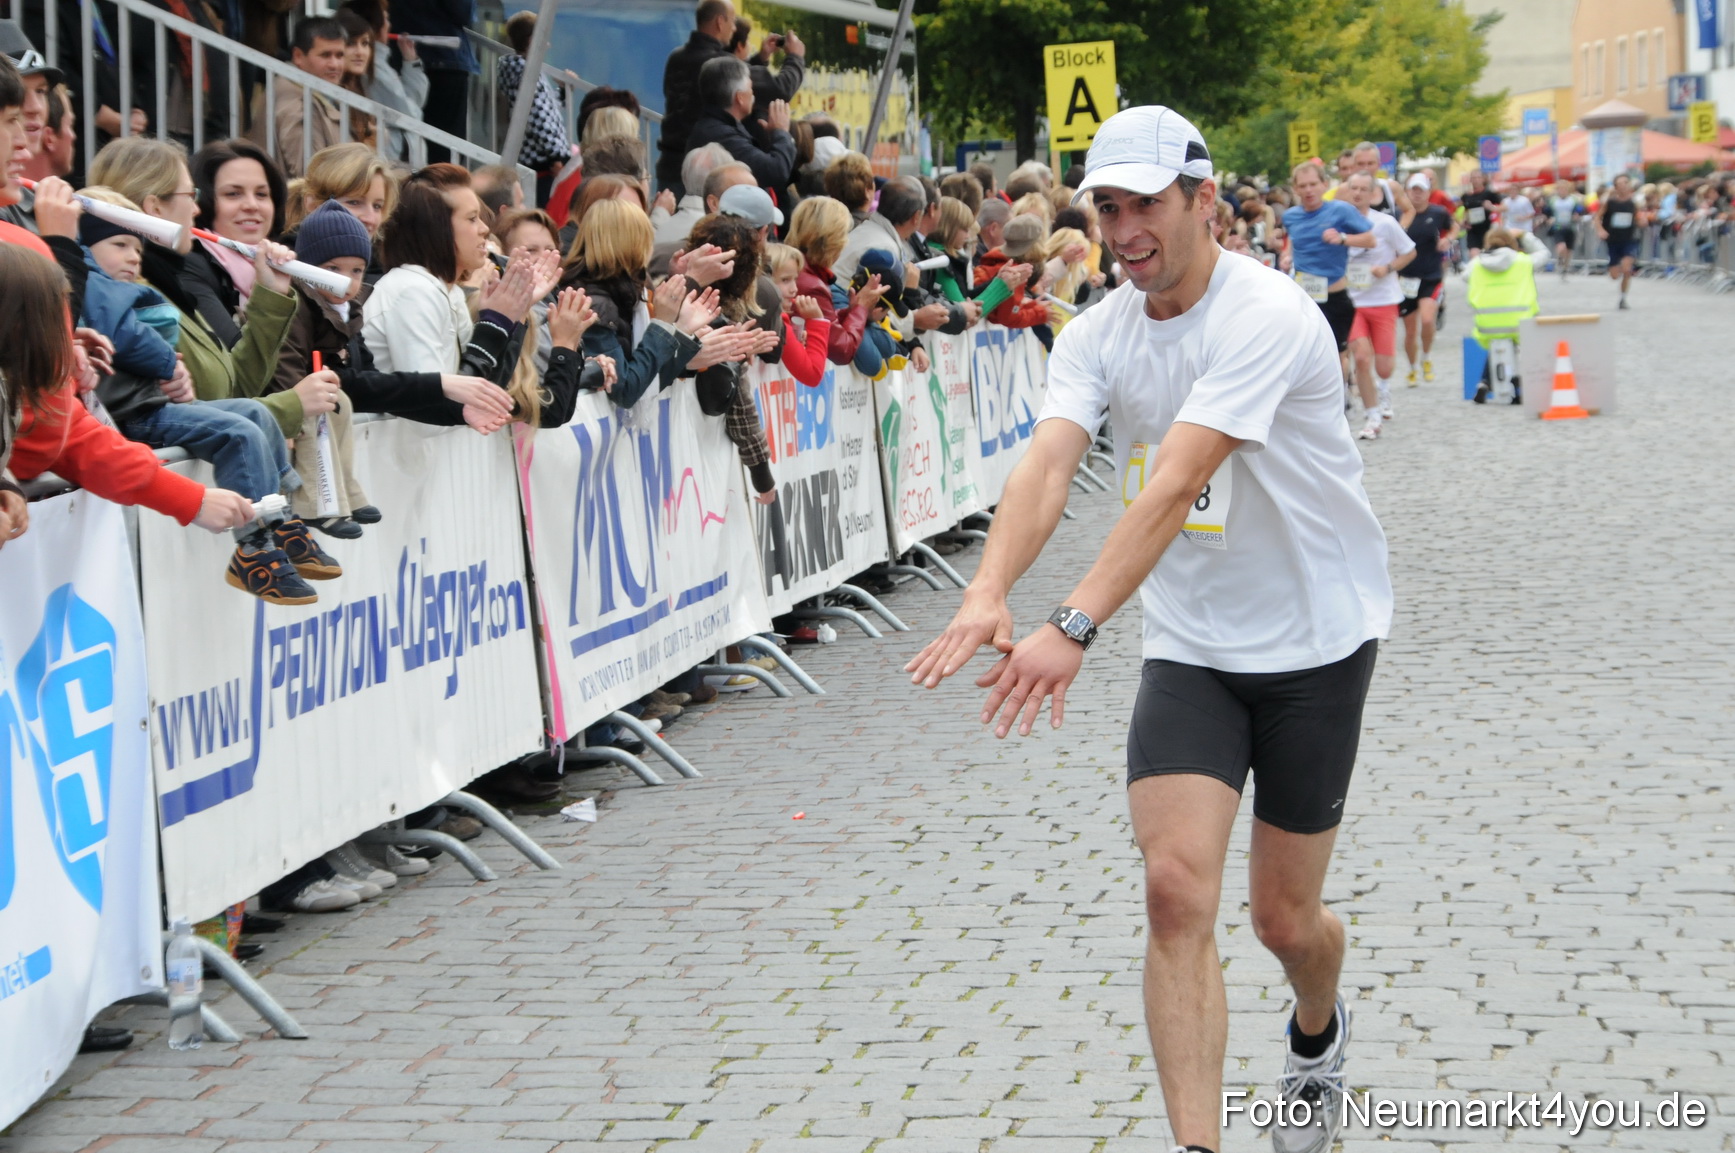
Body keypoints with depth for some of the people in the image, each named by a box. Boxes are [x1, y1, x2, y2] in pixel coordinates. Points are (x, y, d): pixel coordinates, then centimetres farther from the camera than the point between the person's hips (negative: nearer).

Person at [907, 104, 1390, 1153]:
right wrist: (988, 594, -39)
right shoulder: (1096, 336, -2)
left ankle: (1319, 1036, 43)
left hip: (1315, 641, -4)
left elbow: (1174, 486, -34)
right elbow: (1049, 465, -19)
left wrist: (1076, 627, -44)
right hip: (1189, 646, 4)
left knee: (1285, 918, 7)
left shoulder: (1267, 315, -22)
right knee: (1177, 890, -15)